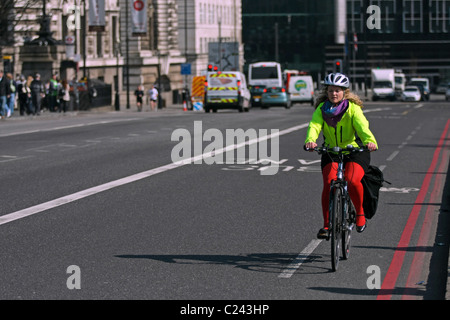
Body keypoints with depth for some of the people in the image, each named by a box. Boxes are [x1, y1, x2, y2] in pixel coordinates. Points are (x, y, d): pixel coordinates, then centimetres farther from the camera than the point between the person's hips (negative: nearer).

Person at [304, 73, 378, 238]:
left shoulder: (353, 108, -9)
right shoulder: (322, 109, -1)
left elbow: (362, 126, -25)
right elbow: (314, 125, -18)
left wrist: (370, 141, -46)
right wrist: (310, 140, -41)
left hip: (354, 151, -3)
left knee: (353, 181, -28)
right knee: (329, 184, -21)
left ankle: (360, 213, -2)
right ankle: (327, 224, -9)